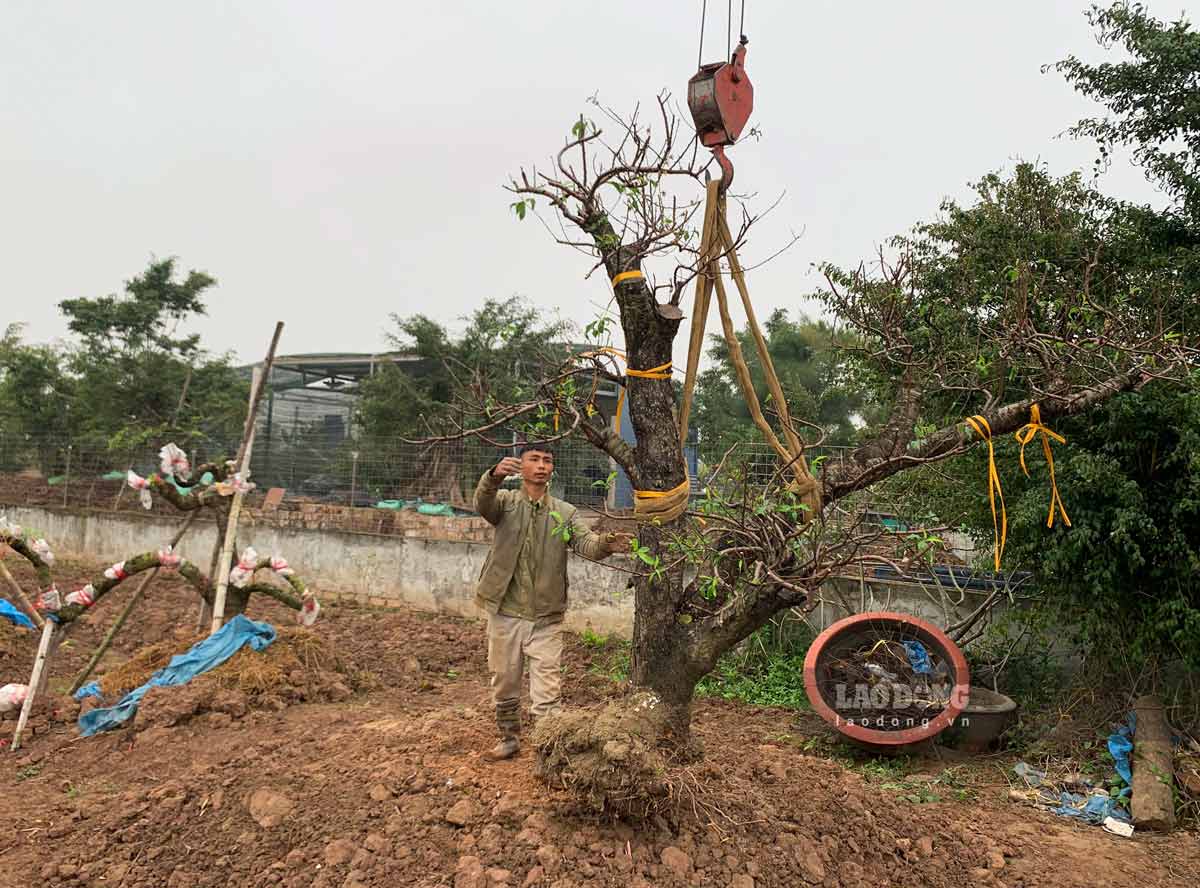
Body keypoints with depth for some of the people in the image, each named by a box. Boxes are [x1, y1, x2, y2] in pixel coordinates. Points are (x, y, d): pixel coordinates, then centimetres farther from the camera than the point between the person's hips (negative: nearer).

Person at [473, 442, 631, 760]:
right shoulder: (505, 502, -2)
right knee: (504, 684, 16)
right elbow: (482, 503, -24)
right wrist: (494, 475, -48)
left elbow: (585, 543, -13)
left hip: (546, 617, 0)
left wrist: (606, 544, -38)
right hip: (505, 612, 0)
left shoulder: (564, 512, 2)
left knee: (547, 693, 0)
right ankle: (509, 739, 37)